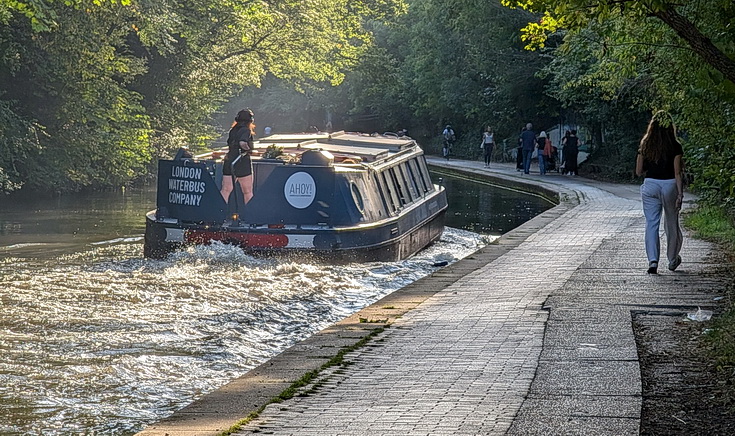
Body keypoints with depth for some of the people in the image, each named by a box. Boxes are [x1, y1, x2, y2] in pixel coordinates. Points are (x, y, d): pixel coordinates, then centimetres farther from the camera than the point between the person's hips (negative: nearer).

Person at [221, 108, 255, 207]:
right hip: (243, 164, -5)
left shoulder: (233, 130, 10)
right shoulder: (246, 130, -10)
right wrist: (249, 148, -7)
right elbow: (243, 143, -26)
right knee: (248, 192, 7)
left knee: (225, 190, 2)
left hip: (229, 163, 5)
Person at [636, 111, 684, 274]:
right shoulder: (675, 146, -7)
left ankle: (653, 260, -14)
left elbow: (639, 171, 3)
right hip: (670, 185, -1)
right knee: (671, 224, 15)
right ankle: (673, 259, 30)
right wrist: (680, 194, -8)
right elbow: (677, 173, -10)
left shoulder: (645, 145, 0)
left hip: (650, 185, 1)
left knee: (651, 224, 2)